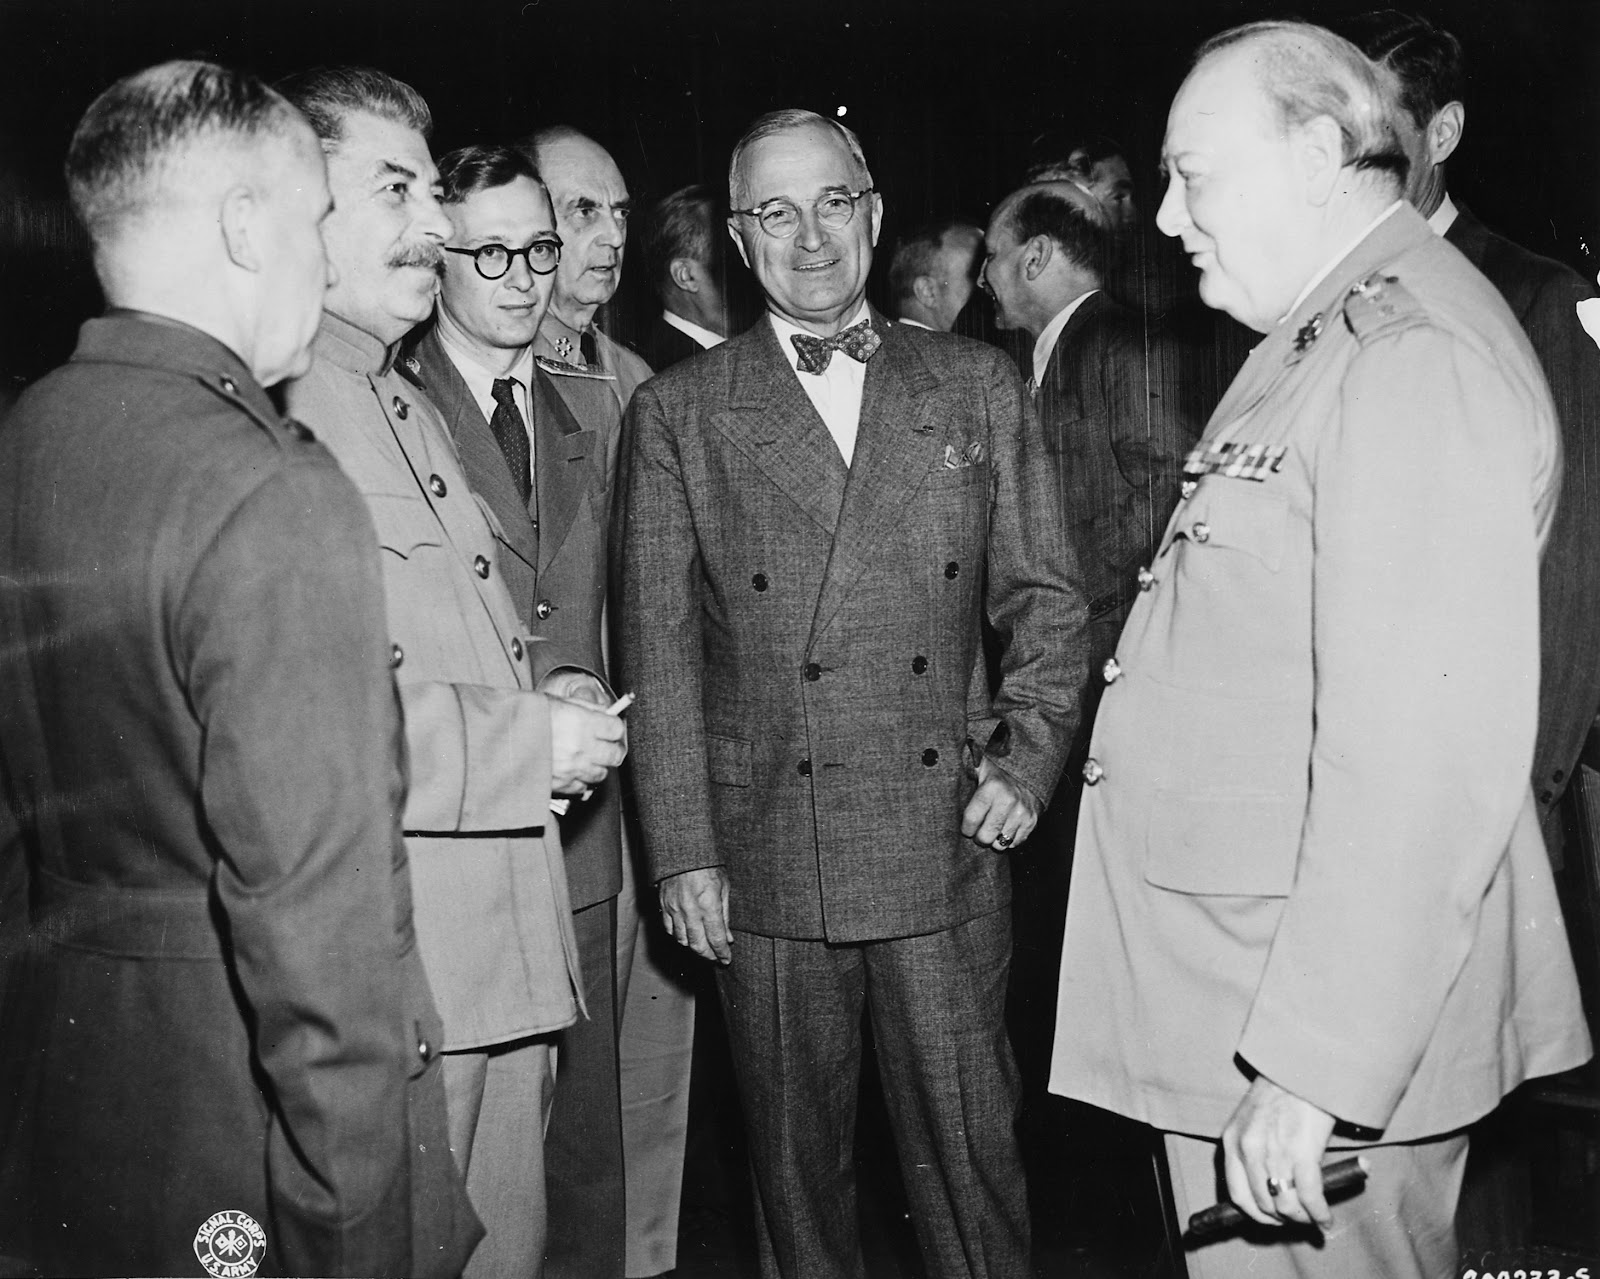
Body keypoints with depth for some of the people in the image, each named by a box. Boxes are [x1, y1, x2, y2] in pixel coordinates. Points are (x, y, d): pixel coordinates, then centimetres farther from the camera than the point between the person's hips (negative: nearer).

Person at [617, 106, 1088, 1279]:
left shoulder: (979, 386, 8)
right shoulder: (678, 412, 3)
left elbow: (1046, 598, 10)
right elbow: (660, 649, 0)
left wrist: (1028, 757, -4)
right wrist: (682, 852, -5)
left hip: (947, 845, 1)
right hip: (765, 863, 0)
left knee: (971, 1150, 8)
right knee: (797, 1162, 12)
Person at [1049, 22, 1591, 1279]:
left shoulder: (1419, 356, -18)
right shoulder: (1317, 338, 13)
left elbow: (1427, 754, -26)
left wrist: (1314, 1068, -25)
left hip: (1327, 1029, -9)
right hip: (1220, 984, 9)